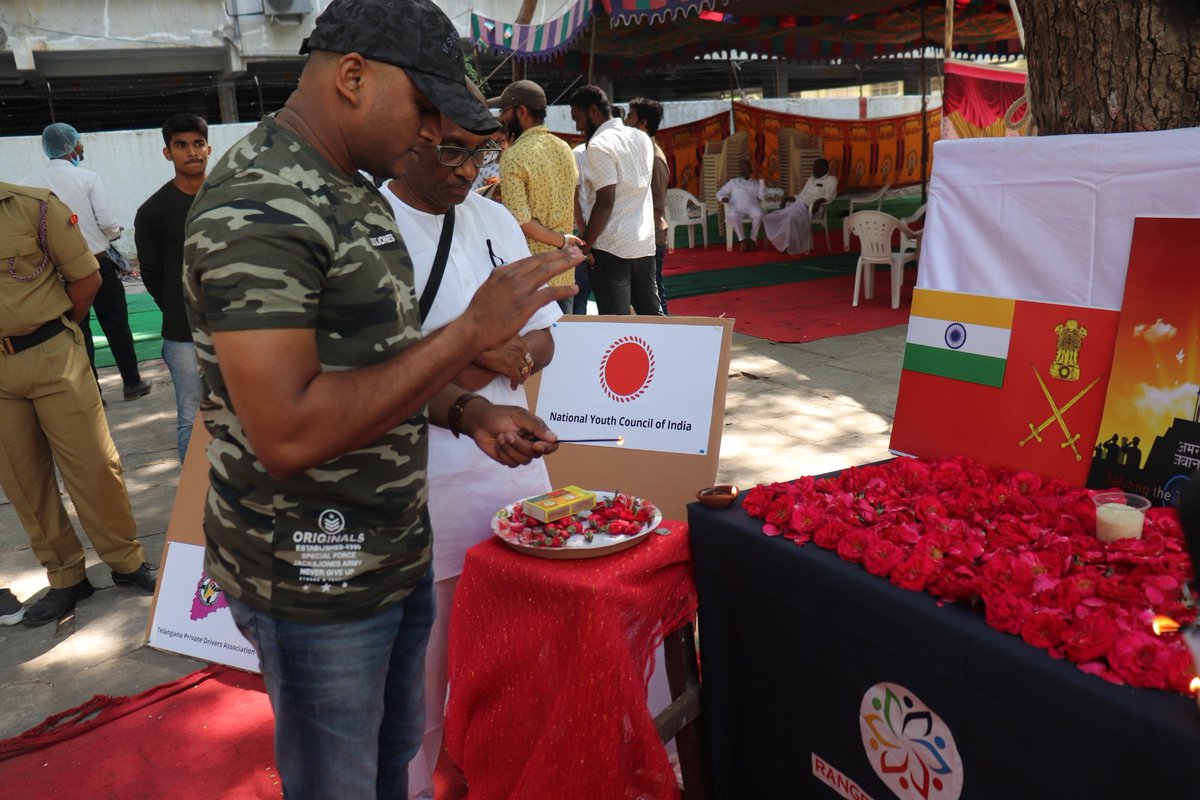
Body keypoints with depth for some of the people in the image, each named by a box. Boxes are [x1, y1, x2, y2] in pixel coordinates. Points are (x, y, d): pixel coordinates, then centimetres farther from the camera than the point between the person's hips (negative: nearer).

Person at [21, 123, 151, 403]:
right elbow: (107, 222, -13)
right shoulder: (87, 178, -8)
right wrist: (116, 232, 8)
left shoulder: (28, 184, -2)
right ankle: (132, 383, 19)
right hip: (97, 263, -2)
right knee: (116, 325, 11)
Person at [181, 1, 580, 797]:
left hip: (396, 548, 9)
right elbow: (288, 436, -30)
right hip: (315, 581, -8)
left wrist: (467, 412, 0)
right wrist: (470, 333, -27)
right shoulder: (258, 205, -22)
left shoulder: (355, 192, 9)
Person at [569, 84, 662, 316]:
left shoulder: (599, 145, -12)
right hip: (645, 244, 8)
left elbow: (605, 203, -18)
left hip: (611, 247, -8)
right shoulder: (641, 138, 13)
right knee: (652, 314, 14)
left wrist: (584, 247, -13)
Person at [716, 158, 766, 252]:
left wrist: (761, 180, 5)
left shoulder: (756, 183, 24)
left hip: (752, 207, 1)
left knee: (758, 214, -36)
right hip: (737, 208, 0)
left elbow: (762, 197, 9)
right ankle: (742, 241, -32)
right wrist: (723, 198, -5)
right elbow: (720, 192, 20)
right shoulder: (733, 182, 25)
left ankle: (753, 240, -22)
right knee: (733, 215, -38)